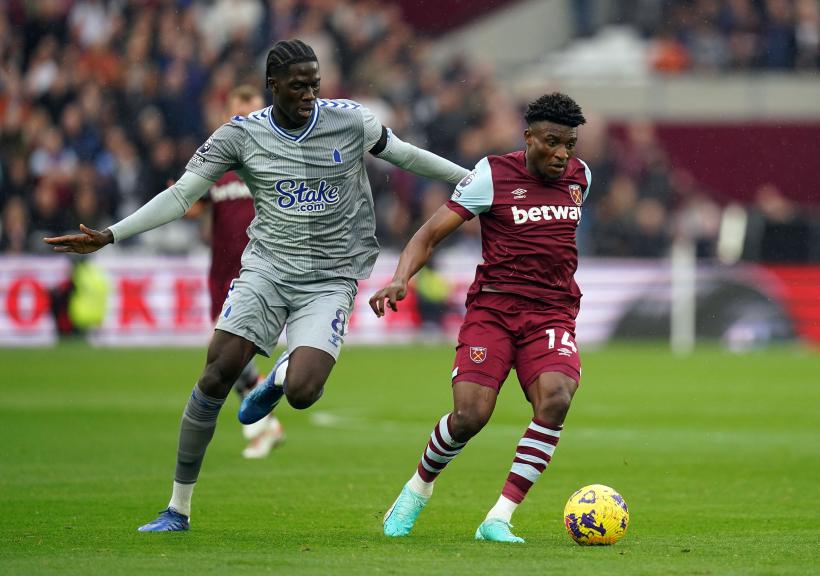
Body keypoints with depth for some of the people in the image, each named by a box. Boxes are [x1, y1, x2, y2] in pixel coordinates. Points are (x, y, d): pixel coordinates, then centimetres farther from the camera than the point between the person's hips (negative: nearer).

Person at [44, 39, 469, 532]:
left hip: (330, 281, -1)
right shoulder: (242, 135, -3)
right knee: (217, 375, -12)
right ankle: (179, 508, 0)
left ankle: (281, 377, 20)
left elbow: (405, 155, 13)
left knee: (302, 393, -23)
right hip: (267, 267, 1)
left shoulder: (351, 121, -3)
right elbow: (181, 195, -2)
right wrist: (110, 236, -11)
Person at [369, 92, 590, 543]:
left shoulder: (579, 176, 9)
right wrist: (400, 279, -23)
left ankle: (498, 519, -21)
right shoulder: (493, 175, -5)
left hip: (552, 314, 3)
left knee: (555, 398, -26)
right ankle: (418, 490, 16)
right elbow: (430, 233, -7)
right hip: (492, 308, -3)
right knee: (470, 416, -17)